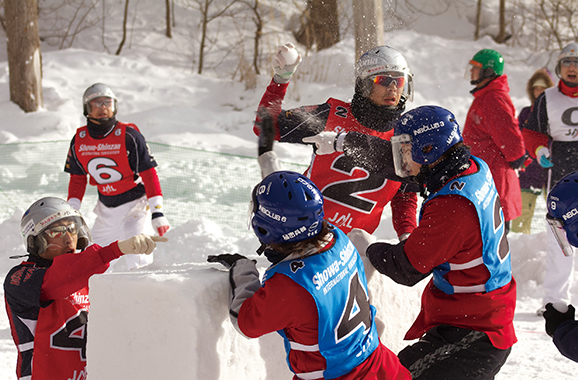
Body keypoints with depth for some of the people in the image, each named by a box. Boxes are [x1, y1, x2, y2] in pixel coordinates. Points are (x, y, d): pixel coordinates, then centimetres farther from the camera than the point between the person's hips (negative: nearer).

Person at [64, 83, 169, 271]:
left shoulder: (129, 136, -17)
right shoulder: (79, 140, -2)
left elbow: (149, 175, -16)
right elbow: (77, 178, 10)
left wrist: (157, 213, -20)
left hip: (133, 204, -5)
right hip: (105, 208, 5)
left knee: (134, 258, -20)